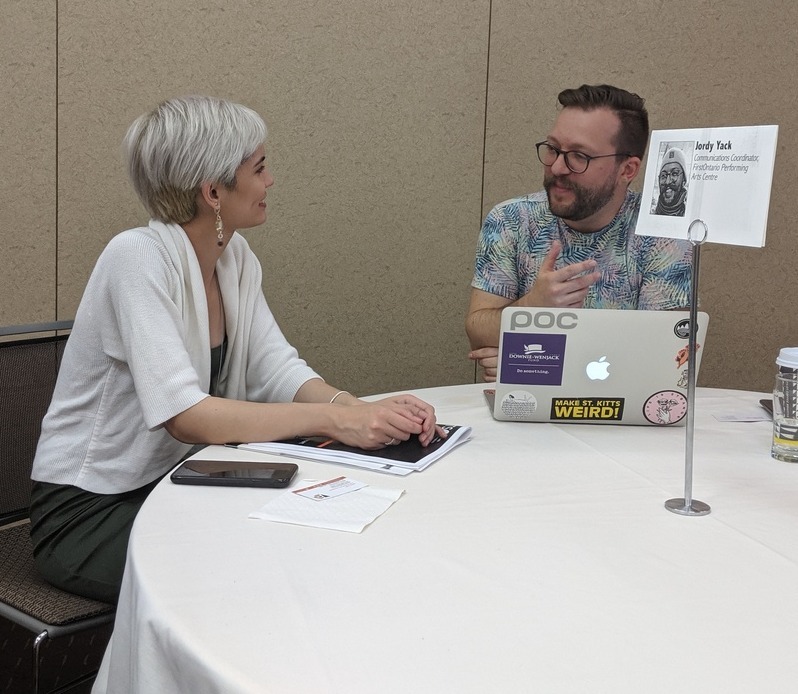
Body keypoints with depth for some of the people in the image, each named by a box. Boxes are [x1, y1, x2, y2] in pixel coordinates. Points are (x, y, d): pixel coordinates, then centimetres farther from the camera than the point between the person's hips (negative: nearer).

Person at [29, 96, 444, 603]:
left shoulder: (236, 257, 2)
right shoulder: (138, 257, -23)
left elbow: (278, 372, -3)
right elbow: (185, 416, -32)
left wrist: (365, 411, -23)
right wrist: (334, 419, -36)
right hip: (90, 511, -7)